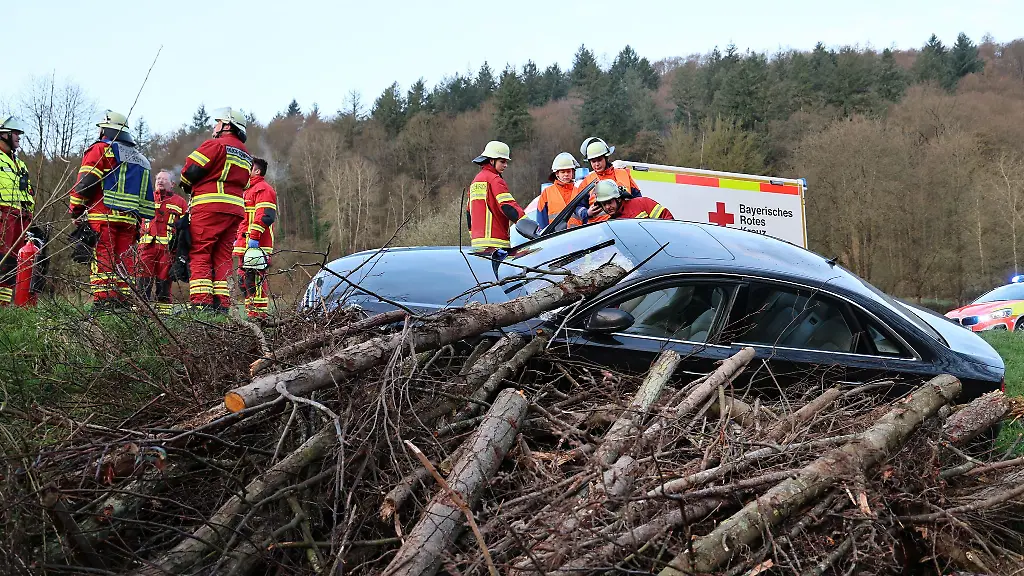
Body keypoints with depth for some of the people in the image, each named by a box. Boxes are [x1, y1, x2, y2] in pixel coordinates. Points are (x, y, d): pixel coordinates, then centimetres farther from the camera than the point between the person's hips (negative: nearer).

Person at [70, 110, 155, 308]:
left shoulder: (101, 149, 2)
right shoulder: (139, 158, 24)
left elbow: (85, 183, -7)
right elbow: (147, 196, 21)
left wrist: (76, 210, 0)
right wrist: (137, 221, 21)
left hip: (103, 216, -6)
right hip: (129, 220, 6)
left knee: (101, 258, -8)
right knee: (122, 260, 7)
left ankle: (102, 299, -14)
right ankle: (122, 300, 4)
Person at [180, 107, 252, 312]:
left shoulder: (216, 144, -3)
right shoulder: (246, 155, 23)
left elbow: (190, 171, -8)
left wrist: (187, 186, 14)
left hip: (209, 208, -7)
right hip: (235, 210, 8)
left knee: (199, 254, -6)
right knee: (222, 257, 8)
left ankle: (200, 301, -14)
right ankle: (221, 303, 3)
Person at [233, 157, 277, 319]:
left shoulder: (263, 189, -6)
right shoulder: (249, 189, 28)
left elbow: (265, 216, -19)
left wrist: (254, 237, -25)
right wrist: (237, 238, 27)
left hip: (256, 245, -11)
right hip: (244, 245, 11)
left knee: (255, 279, -14)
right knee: (244, 279, 11)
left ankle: (259, 315, -14)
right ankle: (251, 312, 16)